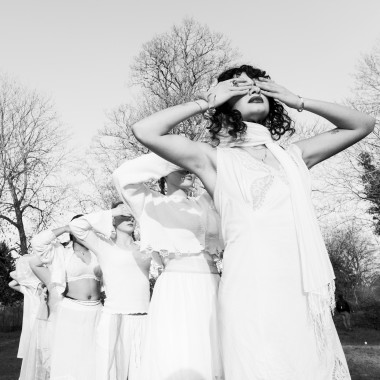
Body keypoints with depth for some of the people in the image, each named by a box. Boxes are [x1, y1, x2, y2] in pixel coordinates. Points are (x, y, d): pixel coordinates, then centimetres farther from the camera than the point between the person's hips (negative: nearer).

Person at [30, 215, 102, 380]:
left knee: (91, 360, 2)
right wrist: (64, 228, -5)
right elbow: (37, 242, -10)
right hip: (71, 312, -2)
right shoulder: (61, 252, 3)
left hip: (95, 312, 3)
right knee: (69, 357, -3)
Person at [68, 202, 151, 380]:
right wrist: (111, 213, -1)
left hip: (143, 321, 4)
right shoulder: (104, 245, 4)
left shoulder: (144, 247, 16)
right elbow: (76, 226, -6)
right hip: (114, 319, -3)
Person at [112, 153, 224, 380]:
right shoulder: (153, 202, 8)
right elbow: (123, 176, -7)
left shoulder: (206, 203, 19)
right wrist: (172, 155, -7)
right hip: (175, 292, -4)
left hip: (211, 292, 4)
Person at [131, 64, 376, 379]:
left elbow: (362, 125, 22)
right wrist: (206, 101, 3)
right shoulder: (215, 159, 4)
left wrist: (297, 101, 14)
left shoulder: (293, 157, 15)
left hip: (308, 296, 5)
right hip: (252, 294, -4)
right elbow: (144, 131, -6)